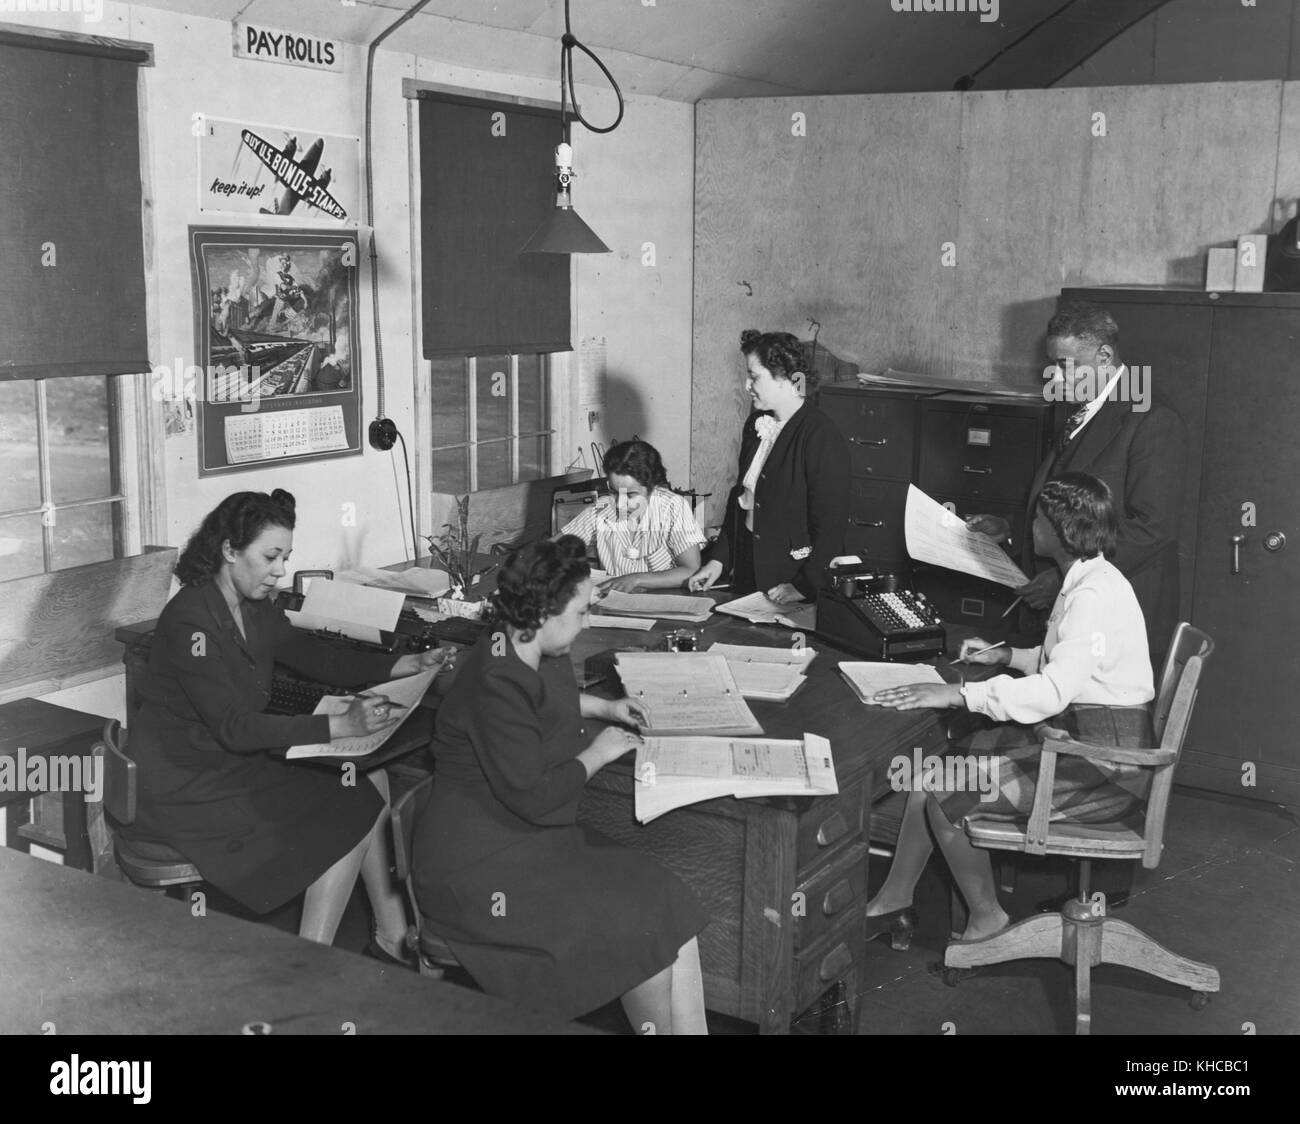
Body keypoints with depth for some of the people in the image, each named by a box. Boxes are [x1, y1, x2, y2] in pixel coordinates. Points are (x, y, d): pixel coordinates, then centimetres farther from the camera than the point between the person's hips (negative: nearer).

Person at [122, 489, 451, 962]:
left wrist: (406, 665, -3)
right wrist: (341, 726, -37)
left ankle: (392, 940, 1)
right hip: (183, 792, -9)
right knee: (348, 819, -16)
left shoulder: (256, 611, 6)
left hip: (234, 765, 9)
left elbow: (321, 659, 11)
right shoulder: (190, 620, -22)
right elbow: (233, 727, -29)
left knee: (371, 785, -3)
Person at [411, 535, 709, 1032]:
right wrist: (595, 753, -11)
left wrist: (603, 707, 26)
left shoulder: (534, 652, 6)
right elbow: (532, 796, -25)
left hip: (536, 840, 9)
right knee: (644, 929, -16)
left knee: (672, 915, -7)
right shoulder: (496, 683, -24)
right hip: (482, 865, -9)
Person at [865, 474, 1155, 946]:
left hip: (1103, 772, -10)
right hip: (1071, 737, 10)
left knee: (946, 794, -14)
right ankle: (893, 903, 9)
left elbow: (1053, 690, -33)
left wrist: (958, 694, -35)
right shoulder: (1085, 581, 10)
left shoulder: (1095, 596, -23)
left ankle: (986, 918, 6)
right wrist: (1007, 655, 16)